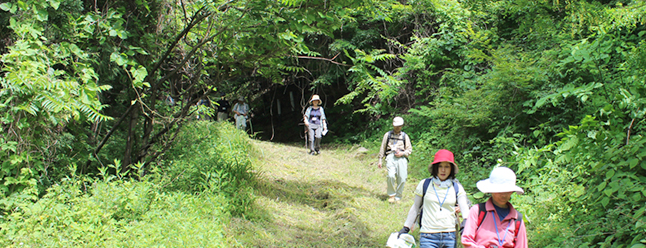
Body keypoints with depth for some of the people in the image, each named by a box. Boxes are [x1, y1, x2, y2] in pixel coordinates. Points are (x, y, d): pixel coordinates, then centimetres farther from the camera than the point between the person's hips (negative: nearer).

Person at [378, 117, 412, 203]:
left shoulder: (404, 136, 18)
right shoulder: (388, 134, 17)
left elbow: (409, 150, 16)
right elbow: (382, 148, 17)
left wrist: (402, 153, -3)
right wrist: (380, 160, 11)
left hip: (402, 158, 1)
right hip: (390, 156, -1)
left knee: (402, 179, -6)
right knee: (391, 175, -22)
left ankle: (398, 197, 8)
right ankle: (391, 195, -6)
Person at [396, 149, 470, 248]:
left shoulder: (457, 187, 8)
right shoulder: (425, 184, 5)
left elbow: (465, 210, 1)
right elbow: (415, 208, 14)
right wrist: (406, 228, 17)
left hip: (449, 236, 1)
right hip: (428, 236, -1)